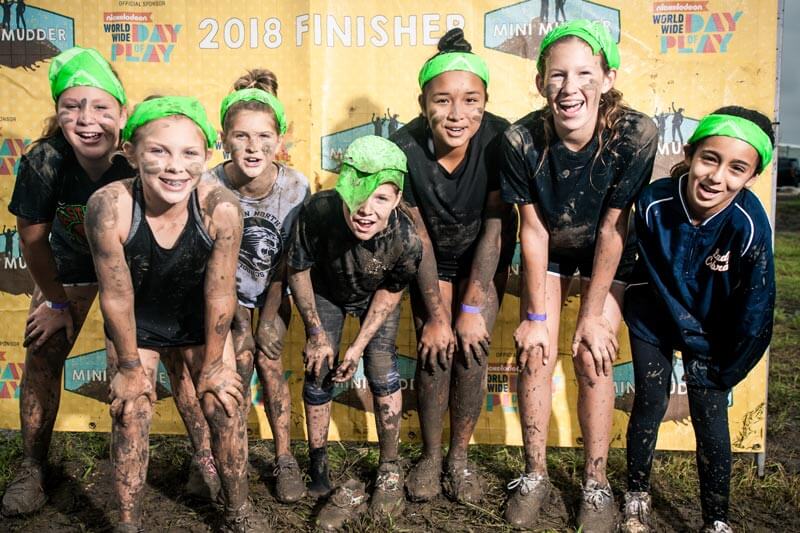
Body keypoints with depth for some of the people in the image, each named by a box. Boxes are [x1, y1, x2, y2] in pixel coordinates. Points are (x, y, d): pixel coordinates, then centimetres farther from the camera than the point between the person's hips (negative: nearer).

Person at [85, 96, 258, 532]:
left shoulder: (221, 208, -34)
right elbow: (116, 296, -21)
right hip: (136, 324, 0)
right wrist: (130, 366, -9)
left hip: (200, 321, 1)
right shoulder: (109, 207, -34)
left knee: (225, 407, 4)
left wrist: (213, 362, -8)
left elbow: (220, 294, -21)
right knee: (130, 415, 3)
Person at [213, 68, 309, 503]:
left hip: (273, 286, 0)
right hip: (230, 285, 0)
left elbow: (285, 261, -13)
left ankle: (284, 458, 7)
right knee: (242, 357, -9)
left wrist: (267, 318, -12)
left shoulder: (296, 187, -25)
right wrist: (239, 320, -14)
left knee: (268, 358, -7)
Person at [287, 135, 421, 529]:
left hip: (375, 298, 0)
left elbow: (390, 292, -16)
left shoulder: (407, 240, -38)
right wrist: (316, 332, -16)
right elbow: (298, 271, -20)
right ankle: (319, 475, 16)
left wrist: (360, 344, -16)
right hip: (327, 293, 1)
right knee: (319, 374, -2)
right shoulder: (318, 211, -40)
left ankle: (389, 471, 12)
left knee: (382, 373, -8)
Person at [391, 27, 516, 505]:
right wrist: (435, 316, -15)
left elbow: (494, 228, -20)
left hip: (483, 259, 0)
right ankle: (431, 455, 15)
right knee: (434, 352, -6)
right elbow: (419, 237, -18)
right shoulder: (404, 148, -27)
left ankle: (460, 456, 15)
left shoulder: (500, 139, -28)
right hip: (432, 260, 0)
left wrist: (472, 307, -17)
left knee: (472, 351, -6)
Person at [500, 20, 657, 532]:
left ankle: (596, 485, 10)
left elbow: (611, 229, -22)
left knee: (593, 358, -9)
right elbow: (533, 229, -18)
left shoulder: (635, 134, -30)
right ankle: (535, 475, 12)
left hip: (608, 254, -1)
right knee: (536, 352, -7)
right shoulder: (521, 140, -27)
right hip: (549, 249, 1)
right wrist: (536, 316, -13)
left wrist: (592, 315, -16)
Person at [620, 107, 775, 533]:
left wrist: (720, 373, -8)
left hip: (715, 327, 0)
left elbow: (755, 313, -18)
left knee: (709, 414, 0)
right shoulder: (654, 203, -28)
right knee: (650, 403, 2)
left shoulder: (749, 224, -29)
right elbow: (659, 281, -13)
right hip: (655, 314, 1)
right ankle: (637, 499, 23)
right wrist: (693, 341, -7)